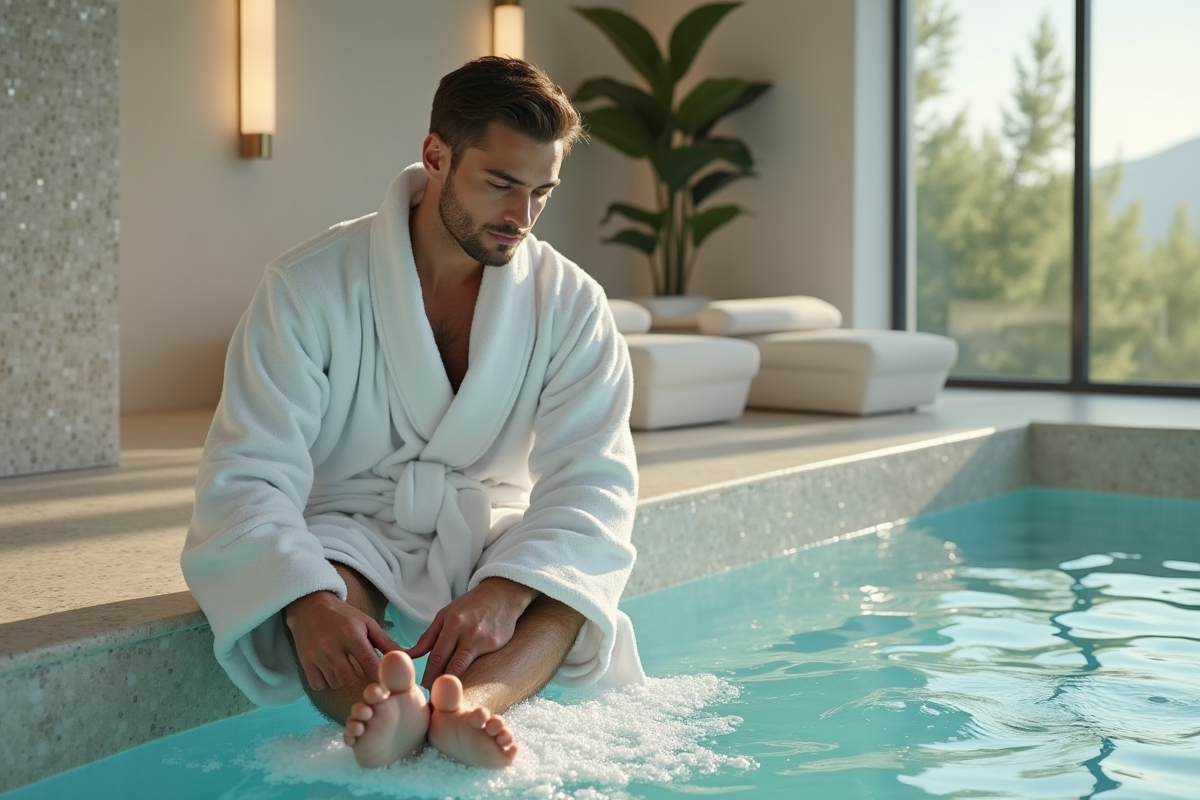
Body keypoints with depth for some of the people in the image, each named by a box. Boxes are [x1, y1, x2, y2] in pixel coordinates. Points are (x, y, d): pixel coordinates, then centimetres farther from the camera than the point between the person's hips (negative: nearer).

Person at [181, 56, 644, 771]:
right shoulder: (310, 286, -12)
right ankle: (384, 710, -63)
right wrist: (308, 600, -40)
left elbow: (592, 483, -15)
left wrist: (504, 591, -36)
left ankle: (462, 705, -56)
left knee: (574, 582, -29)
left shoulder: (571, 303, -6)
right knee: (314, 600, -35)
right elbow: (247, 475, -19)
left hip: (490, 537, 2)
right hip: (348, 529, -2)